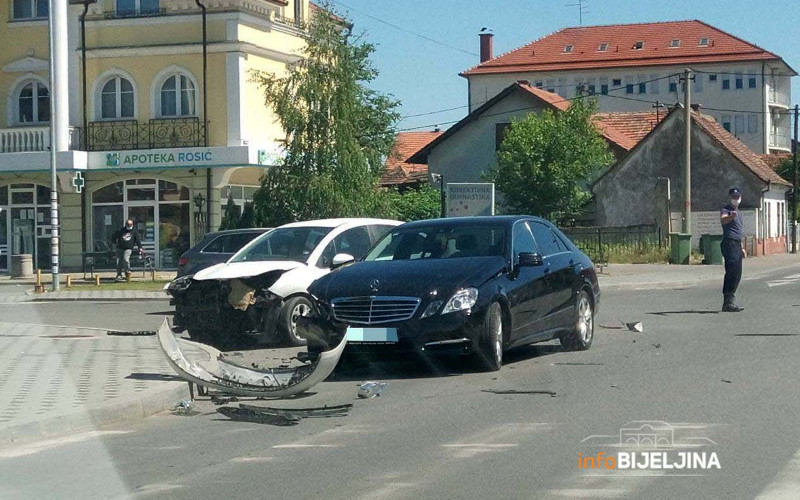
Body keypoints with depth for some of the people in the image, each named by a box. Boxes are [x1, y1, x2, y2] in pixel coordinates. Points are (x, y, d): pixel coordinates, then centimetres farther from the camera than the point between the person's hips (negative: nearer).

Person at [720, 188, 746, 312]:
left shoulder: (738, 212, 23)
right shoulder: (726, 210, -6)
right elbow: (723, 220, -30)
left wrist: (742, 248, 31)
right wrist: (731, 216, -52)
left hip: (736, 244, 10)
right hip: (729, 243, -10)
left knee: (737, 274, 10)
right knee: (732, 273, -16)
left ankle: (729, 302, 16)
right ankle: (728, 303, -18)